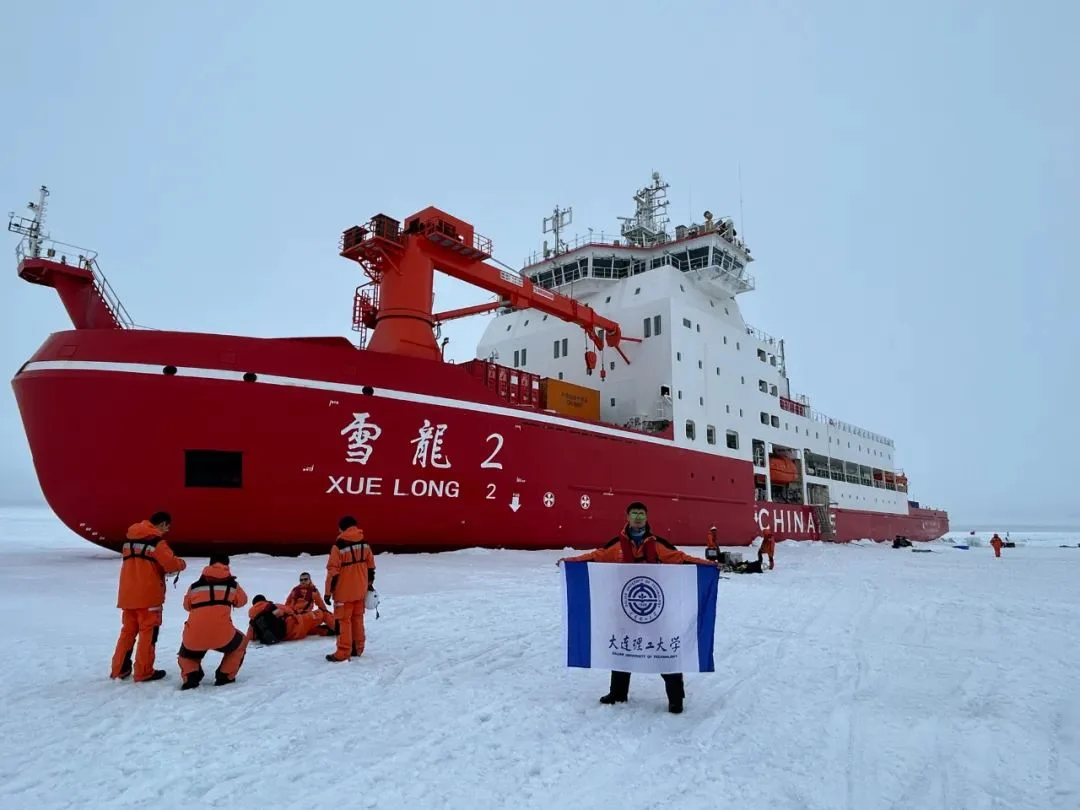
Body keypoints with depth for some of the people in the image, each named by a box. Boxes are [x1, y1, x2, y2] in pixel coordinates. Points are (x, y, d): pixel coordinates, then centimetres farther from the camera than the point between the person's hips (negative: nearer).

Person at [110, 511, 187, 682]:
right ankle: (144, 672, 6)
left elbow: (136, 564, 18)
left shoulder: (130, 538, 12)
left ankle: (119, 669, 22)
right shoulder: (156, 541, -12)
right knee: (148, 632, 2)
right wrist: (182, 564, 5)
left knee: (128, 630, 17)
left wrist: (162, 569, 14)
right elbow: (171, 563, -17)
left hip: (128, 593, 7)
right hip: (148, 594, -7)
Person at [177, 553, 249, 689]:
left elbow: (187, 605, 31)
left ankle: (191, 676, 6)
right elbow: (242, 601, 27)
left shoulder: (195, 585, 17)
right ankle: (225, 676, 17)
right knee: (241, 643, 30)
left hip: (193, 638, 2)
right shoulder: (232, 583, 13)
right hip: (221, 635, -2)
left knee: (186, 656, 34)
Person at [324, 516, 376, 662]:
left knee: (344, 621, 2)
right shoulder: (365, 544, 3)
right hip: (360, 591, 6)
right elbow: (371, 567, 10)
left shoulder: (339, 546, -16)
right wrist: (370, 584, 23)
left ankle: (343, 653, 4)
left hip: (344, 591, -6)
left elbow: (333, 571, -15)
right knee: (357, 619, 16)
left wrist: (328, 592, -7)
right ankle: (358, 648, 24)